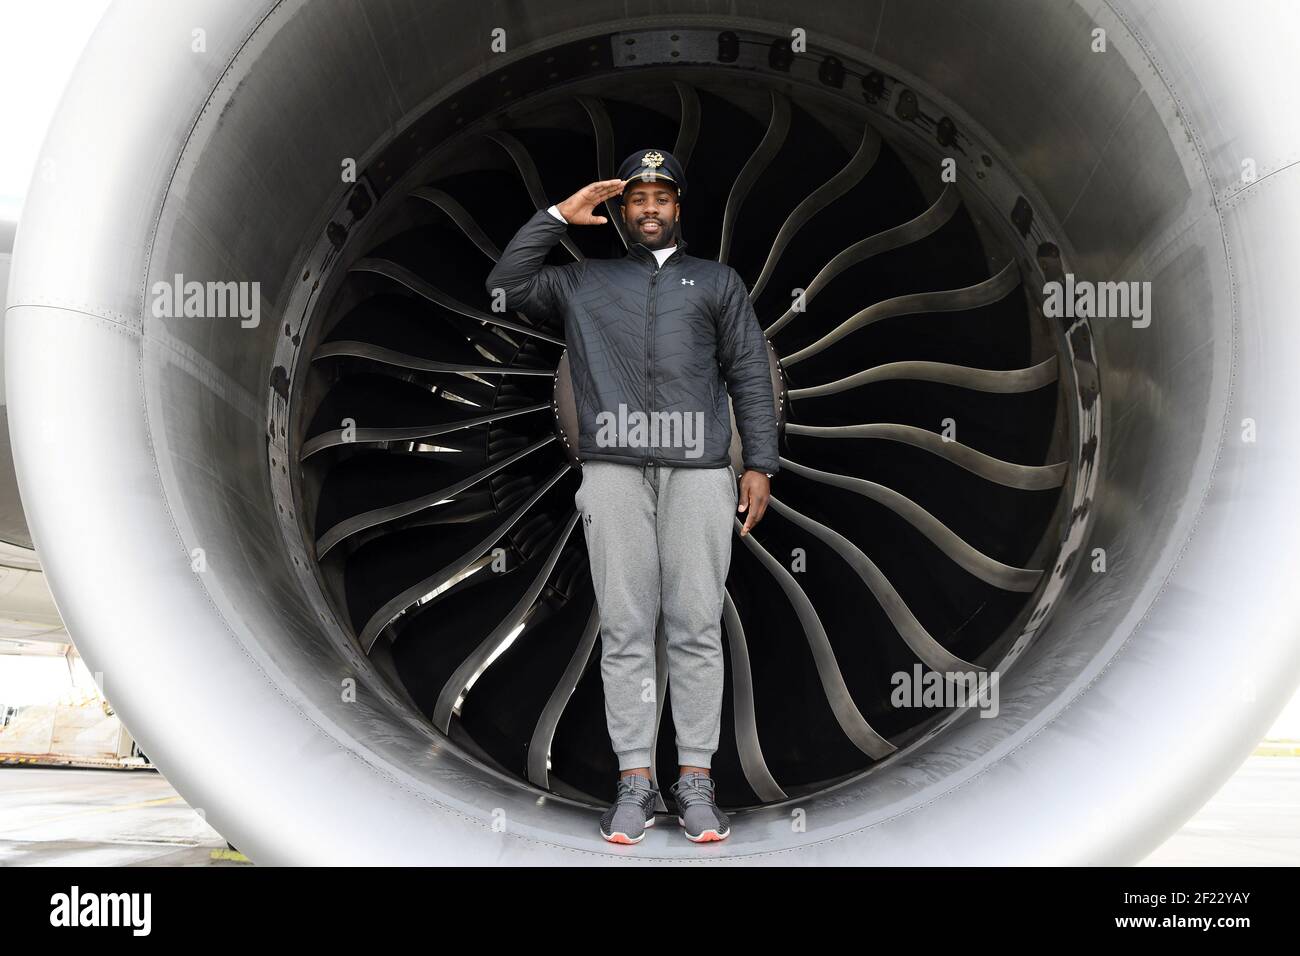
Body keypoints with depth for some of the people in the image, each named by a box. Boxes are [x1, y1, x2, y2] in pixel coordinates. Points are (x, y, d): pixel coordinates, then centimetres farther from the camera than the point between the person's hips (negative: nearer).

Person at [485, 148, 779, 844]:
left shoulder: (718, 282, 21)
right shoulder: (583, 283, 23)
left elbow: (750, 376, 14)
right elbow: (504, 286, 16)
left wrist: (759, 465, 4)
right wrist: (557, 216, 14)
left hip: (698, 471, 0)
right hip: (613, 470, 1)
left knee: (697, 628, -4)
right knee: (624, 629, -2)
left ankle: (694, 780, 0)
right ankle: (634, 781, 1)